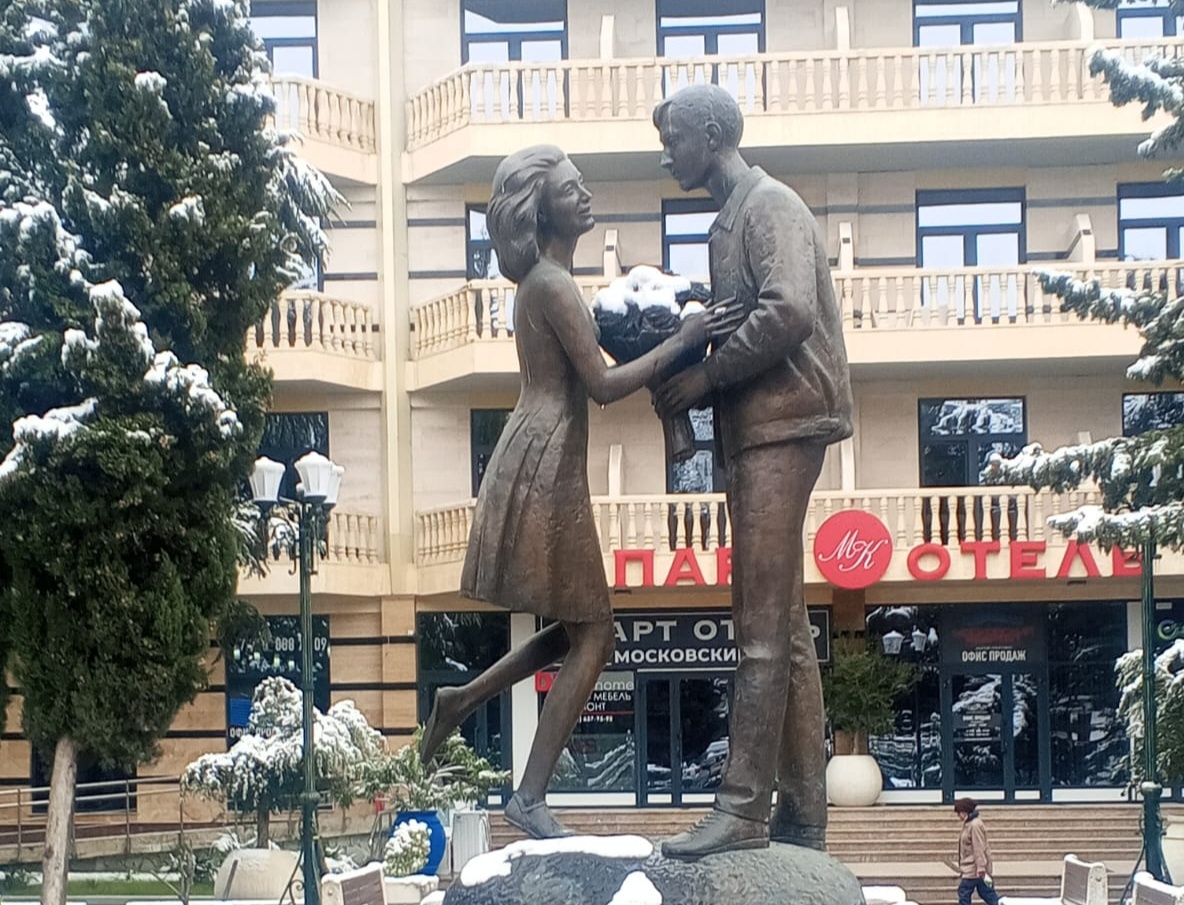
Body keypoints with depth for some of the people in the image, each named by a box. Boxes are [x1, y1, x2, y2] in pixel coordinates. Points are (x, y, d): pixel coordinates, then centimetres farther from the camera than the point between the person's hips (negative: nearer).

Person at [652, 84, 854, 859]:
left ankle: (744, 811, -12)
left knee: (763, 628, -11)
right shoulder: (734, 219, 22)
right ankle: (802, 814, 12)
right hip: (756, 431, 10)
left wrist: (703, 376, -14)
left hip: (781, 426, -10)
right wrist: (692, 382, 5)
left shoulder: (770, 205, -7)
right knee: (784, 627, 9)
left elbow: (788, 312, -21)